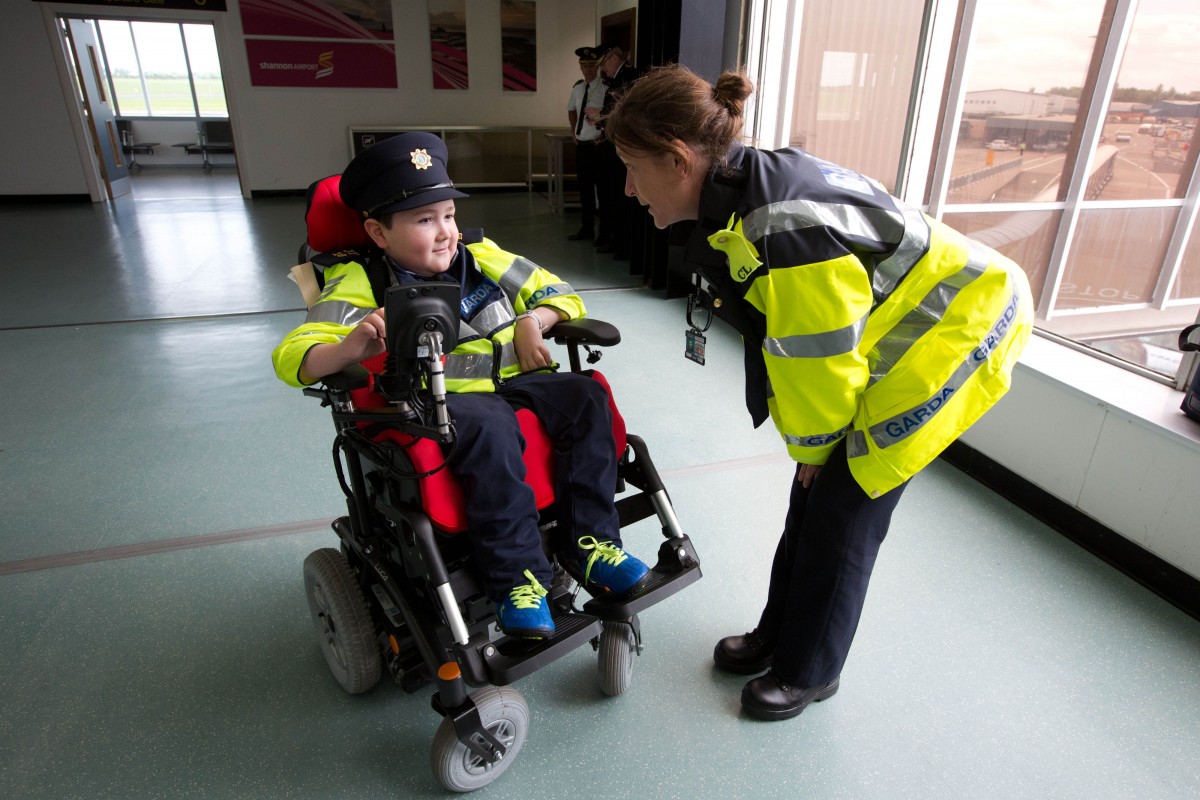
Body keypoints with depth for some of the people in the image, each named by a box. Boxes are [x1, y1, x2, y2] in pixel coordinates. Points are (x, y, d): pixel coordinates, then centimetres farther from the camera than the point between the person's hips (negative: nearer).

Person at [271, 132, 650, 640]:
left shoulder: (481, 259, 12)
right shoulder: (362, 285, -1)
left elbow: (558, 294, 20)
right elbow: (292, 357, -11)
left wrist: (534, 321, -3)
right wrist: (349, 349, -33)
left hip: (514, 382, 5)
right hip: (443, 401, -5)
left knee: (584, 396, -17)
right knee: (488, 430, -36)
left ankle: (591, 545, -12)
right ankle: (516, 579, -23)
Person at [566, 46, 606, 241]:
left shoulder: (605, 87, -12)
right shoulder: (578, 87, 11)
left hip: (597, 145, -7)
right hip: (581, 145, 7)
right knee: (584, 188, 13)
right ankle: (586, 229, 24)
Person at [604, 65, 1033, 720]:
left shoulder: (785, 232, -36)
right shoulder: (733, 198, -6)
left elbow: (821, 370, -25)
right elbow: (782, 340, 3)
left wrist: (813, 449, -6)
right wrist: (810, 450, 7)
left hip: (946, 337, -8)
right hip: (881, 333, 8)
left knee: (842, 510, 0)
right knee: (813, 492, 13)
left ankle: (808, 672, 23)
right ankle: (777, 637, 32)